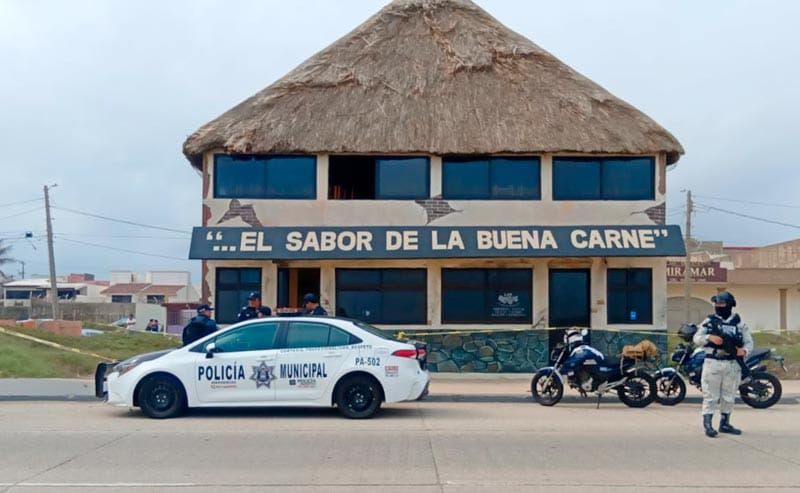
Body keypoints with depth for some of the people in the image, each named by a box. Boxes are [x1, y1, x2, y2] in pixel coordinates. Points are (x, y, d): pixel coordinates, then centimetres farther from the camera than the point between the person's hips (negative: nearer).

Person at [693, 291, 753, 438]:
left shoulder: (739, 323, 6)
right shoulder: (710, 321, 3)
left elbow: (749, 341, 8)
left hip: (732, 364, 2)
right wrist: (709, 337, -18)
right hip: (713, 363, -2)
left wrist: (744, 350, -14)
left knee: (729, 396, 10)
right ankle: (707, 424, -3)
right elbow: (696, 338, 1)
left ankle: (725, 423, 22)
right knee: (710, 395, -4)